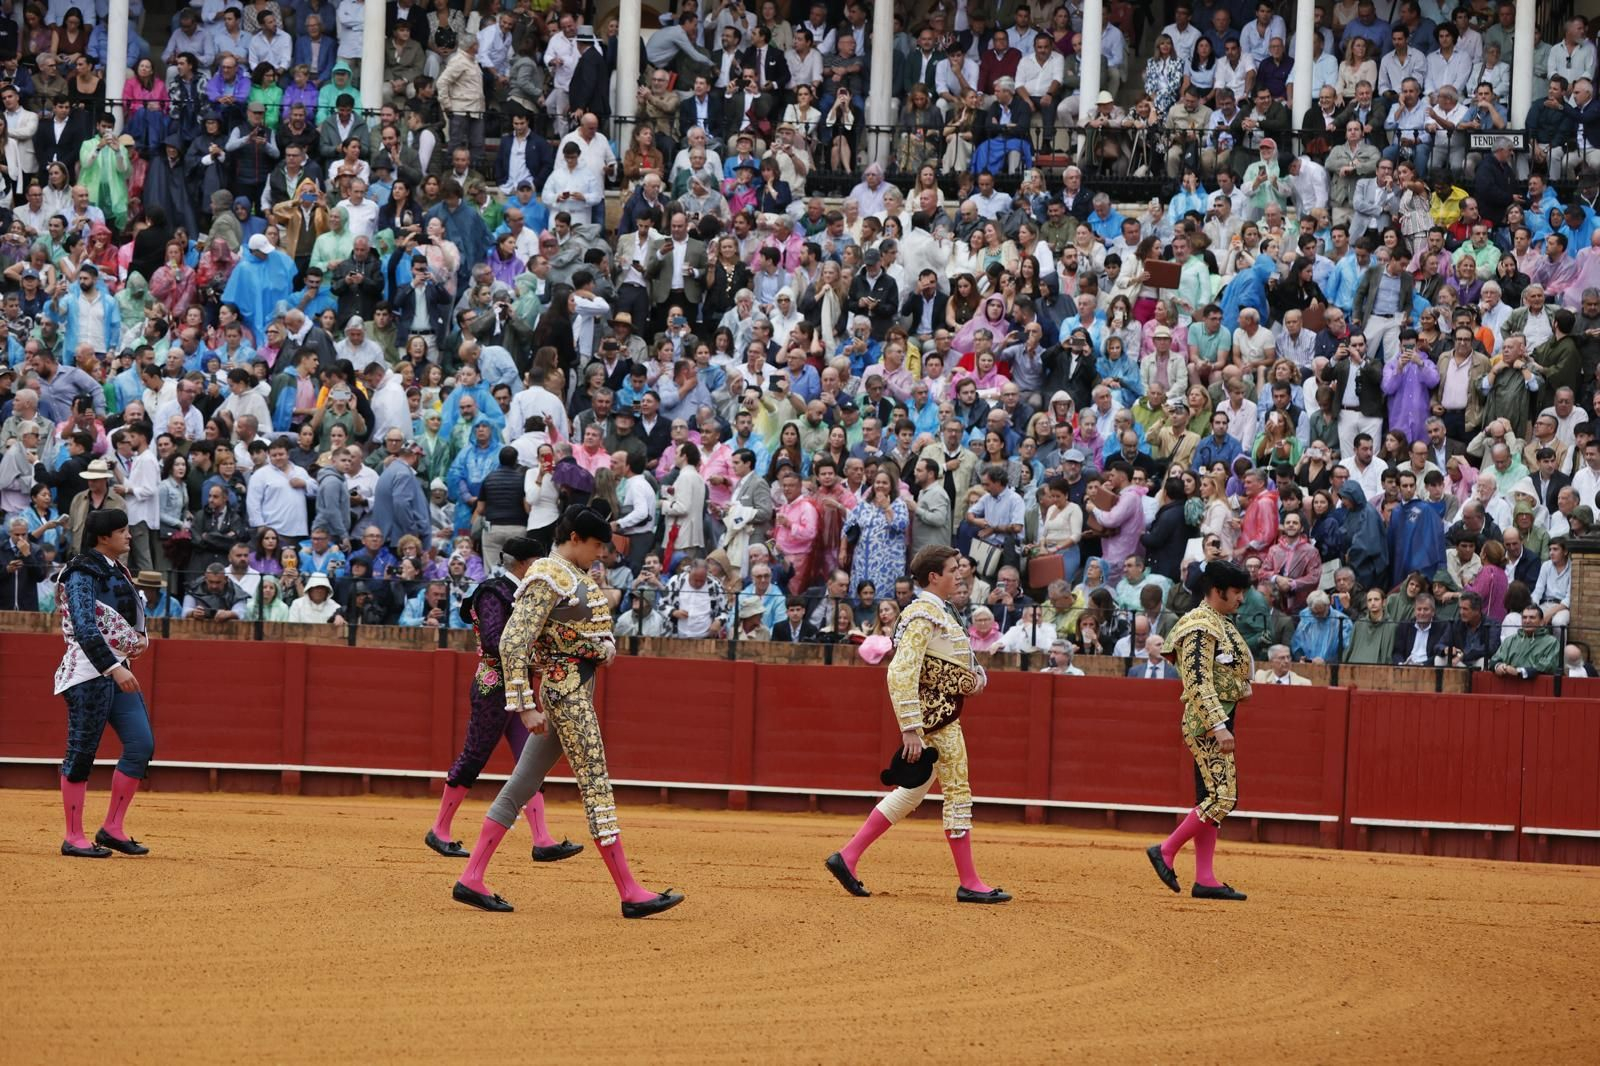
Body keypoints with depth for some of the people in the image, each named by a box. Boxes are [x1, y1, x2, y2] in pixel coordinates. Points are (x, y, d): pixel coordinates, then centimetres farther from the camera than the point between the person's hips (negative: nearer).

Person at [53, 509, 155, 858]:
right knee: (81, 752, -3)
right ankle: (74, 838, 2)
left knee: (141, 744, 3)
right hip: (89, 672, -9)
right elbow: (85, 628, -22)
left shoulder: (118, 572, 15)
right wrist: (115, 668, -30)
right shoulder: (82, 574, -12)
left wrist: (141, 637, 7)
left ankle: (112, 829, 11)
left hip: (118, 669, 9)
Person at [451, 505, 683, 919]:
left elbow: (593, 627, 29)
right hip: (565, 687, -10)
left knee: (522, 785, 9)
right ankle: (630, 892, -8)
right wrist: (525, 705, -23)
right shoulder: (547, 579, -14)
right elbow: (513, 643, -19)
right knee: (596, 784, -8)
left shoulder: (580, 576, 15)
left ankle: (471, 880, 10)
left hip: (580, 686, 10)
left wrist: (605, 645, 5)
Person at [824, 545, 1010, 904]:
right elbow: (901, 673, -25)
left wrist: (976, 676, 2)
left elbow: (952, 665, 26)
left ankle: (847, 858, 15)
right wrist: (911, 729, -28)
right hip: (936, 716, -10)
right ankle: (969, 884, 1)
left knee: (912, 791, 14)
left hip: (945, 711, 10)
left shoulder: (942, 612, 15)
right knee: (957, 791, -4)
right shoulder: (923, 615, -16)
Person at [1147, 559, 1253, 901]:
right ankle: (1166, 851, -5)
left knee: (1212, 799, 8)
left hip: (1219, 722, 10)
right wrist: (1219, 726, -27)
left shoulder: (1222, 624, 17)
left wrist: (1241, 688, 8)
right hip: (1207, 723, -10)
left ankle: (1205, 879, 8)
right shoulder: (1201, 628, -14)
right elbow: (1199, 683, -21)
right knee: (1223, 796, -13)